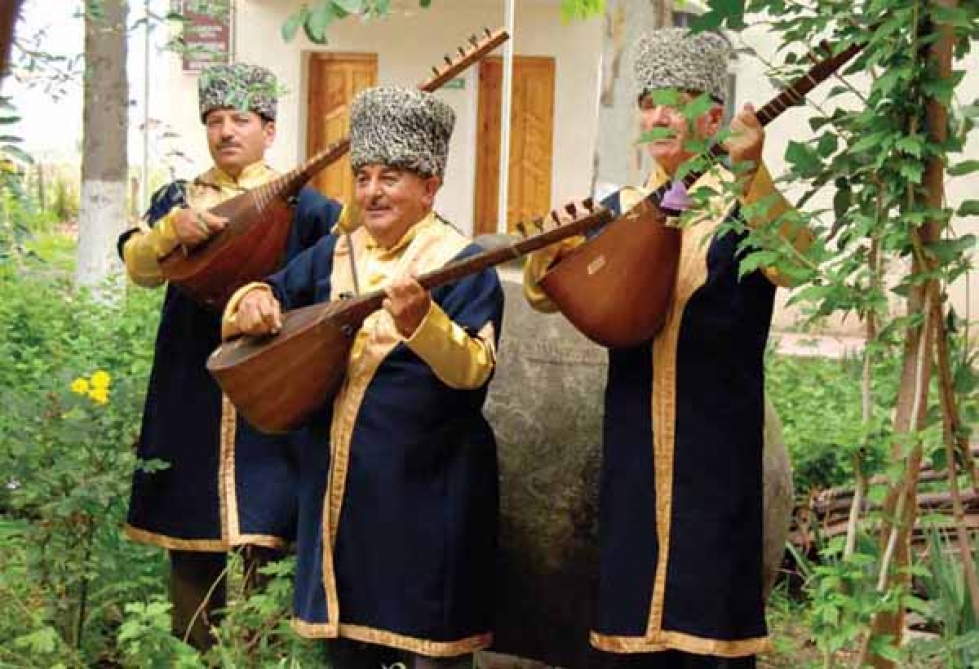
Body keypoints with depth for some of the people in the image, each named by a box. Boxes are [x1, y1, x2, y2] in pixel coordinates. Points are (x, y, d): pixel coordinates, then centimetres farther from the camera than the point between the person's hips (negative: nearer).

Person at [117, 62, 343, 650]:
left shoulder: (298, 201, 5)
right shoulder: (180, 197, 12)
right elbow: (139, 266, -2)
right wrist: (173, 230, -21)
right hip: (192, 390, 3)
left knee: (253, 533, -6)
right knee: (189, 531, 8)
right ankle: (192, 647, 22)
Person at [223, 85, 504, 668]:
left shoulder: (462, 263, -9)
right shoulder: (333, 254, 9)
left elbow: (474, 369, -21)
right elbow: (271, 303, 15)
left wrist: (420, 322, -39)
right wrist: (251, 302, -8)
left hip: (427, 487, -6)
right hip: (337, 480, 6)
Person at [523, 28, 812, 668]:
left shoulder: (746, 203, -3)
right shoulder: (620, 209, 10)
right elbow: (544, 294, 7)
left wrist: (752, 175, -36)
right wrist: (552, 250, -15)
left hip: (715, 447, -4)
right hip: (634, 444, 4)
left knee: (708, 617, 0)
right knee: (632, 607, 11)